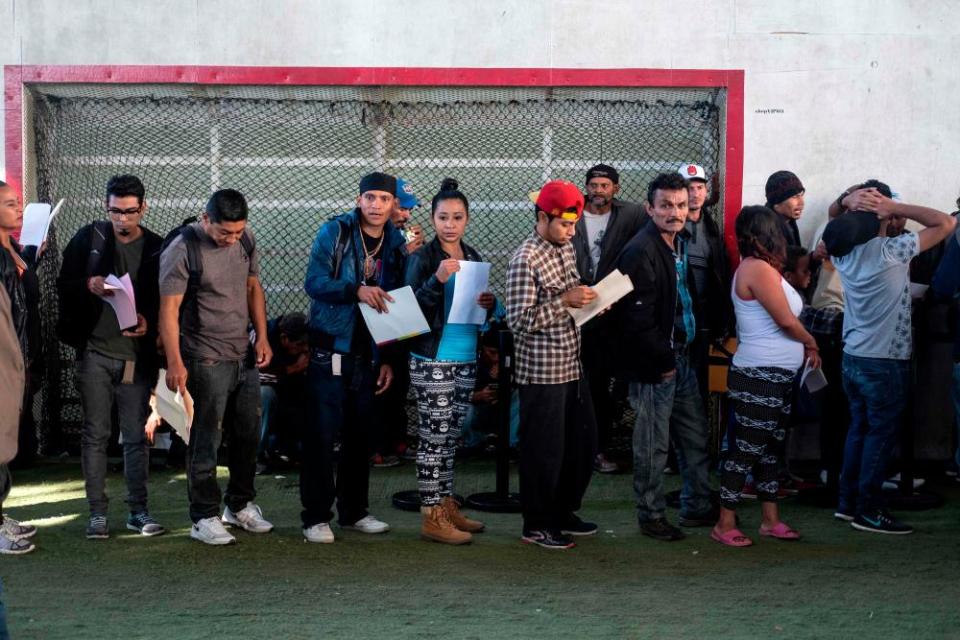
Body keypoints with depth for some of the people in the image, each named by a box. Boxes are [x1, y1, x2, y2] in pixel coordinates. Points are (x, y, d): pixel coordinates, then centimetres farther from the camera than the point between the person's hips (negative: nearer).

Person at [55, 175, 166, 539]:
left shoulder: (156, 248, 1)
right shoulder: (89, 238, 2)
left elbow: (164, 301, 6)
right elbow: (63, 286, 4)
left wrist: (149, 322, -14)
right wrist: (88, 286, -17)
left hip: (137, 354, 0)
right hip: (95, 351, 0)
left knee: (137, 436, 4)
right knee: (95, 434, 4)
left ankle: (138, 511, 14)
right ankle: (97, 512, 11)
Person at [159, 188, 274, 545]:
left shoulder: (245, 240, 6)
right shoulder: (183, 249, -14)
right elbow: (169, 309, -15)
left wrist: (262, 337, 8)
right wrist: (175, 363, -19)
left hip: (244, 355, 7)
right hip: (206, 359, -7)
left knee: (248, 433, 13)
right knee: (206, 439, -2)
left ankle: (239, 505, 28)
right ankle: (204, 518, 8)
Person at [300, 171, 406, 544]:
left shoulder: (397, 245, 8)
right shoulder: (335, 232, -4)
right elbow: (314, 282, -14)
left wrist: (389, 359, 8)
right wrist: (356, 290, -30)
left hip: (369, 355, 5)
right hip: (330, 349, -4)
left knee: (361, 436, 10)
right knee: (321, 433, -3)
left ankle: (353, 511, 22)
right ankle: (316, 516, 3)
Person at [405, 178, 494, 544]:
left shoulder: (473, 258, 11)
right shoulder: (422, 258, -7)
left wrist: (489, 304, -3)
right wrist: (438, 279, -27)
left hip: (466, 359, 6)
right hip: (432, 360, -6)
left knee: (451, 437, 14)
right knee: (434, 437, -3)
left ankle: (447, 506, 23)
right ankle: (432, 517, 2)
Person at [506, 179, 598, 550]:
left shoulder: (566, 248, 10)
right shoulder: (525, 259, -17)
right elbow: (519, 320, -21)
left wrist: (589, 301, 3)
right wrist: (565, 301, -24)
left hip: (571, 366, 9)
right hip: (541, 372, -9)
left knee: (583, 443, 16)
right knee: (545, 450, 2)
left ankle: (564, 512, 31)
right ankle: (537, 525, 16)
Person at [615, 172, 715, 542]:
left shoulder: (680, 245, 10)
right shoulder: (641, 252, -18)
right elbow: (638, 319, -21)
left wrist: (686, 352, 12)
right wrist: (663, 362, -15)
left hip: (681, 357, 9)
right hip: (654, 365, -9)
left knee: (695, 438, 16)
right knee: (653, 445, 2)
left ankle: (696, 507, 29)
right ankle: (650, 517, 15)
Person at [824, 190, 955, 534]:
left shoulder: (844, 251, 1)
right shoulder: (891, 251, -19)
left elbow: (838, 221, 23)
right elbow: (946, 223, -14)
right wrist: (895, 207, -13)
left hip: (853, 357, 7)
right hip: (886, 362, -7)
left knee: (859, 429, 16)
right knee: (882, 434, 1)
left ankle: (848, 502, 22)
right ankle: (868, 511, 5)